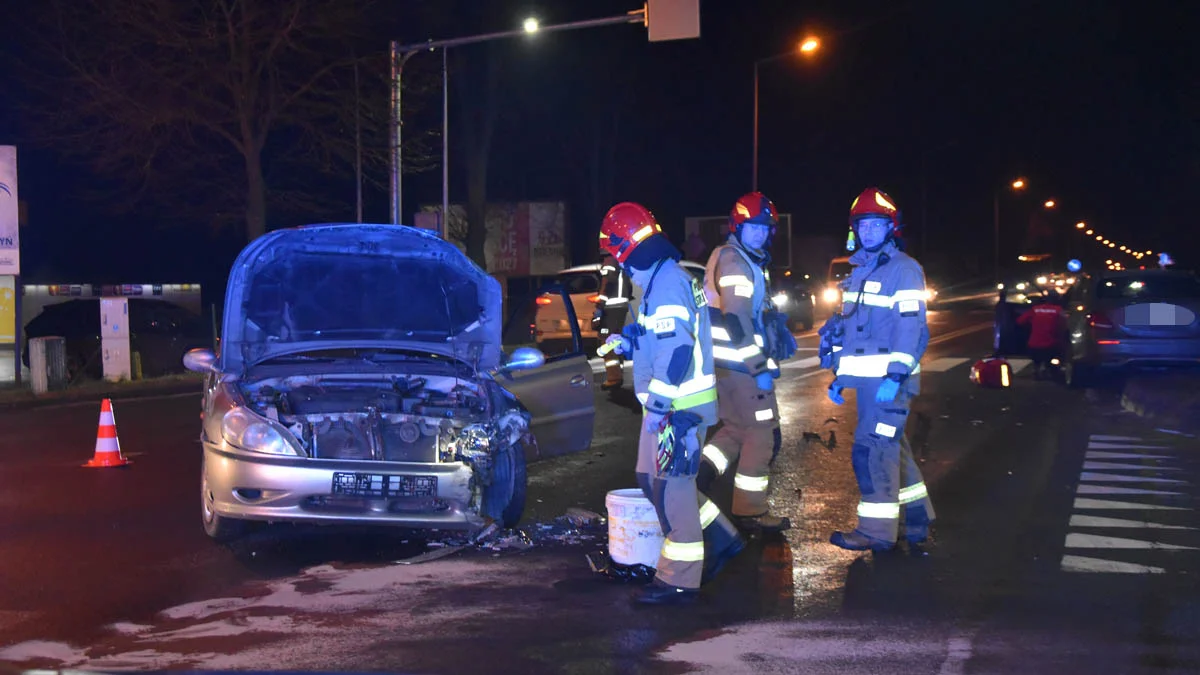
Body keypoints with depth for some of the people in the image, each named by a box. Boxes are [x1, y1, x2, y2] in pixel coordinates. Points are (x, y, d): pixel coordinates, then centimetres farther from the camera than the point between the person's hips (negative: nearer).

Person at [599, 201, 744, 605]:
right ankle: (720, 539, 27)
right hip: (672, 404, 10)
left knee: (670, 488, -4)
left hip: (677, 406, -10)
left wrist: (657, 403, -24)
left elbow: (675, 350, -25)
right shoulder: (666, 279, 15)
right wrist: (628, 343, 21)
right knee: (653, 479, 18)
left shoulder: (666, 284, -18)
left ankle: (679, 582, 3)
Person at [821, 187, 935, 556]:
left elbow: (910, 325, -16)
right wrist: (840, 374, 19)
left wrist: (896, 374, -25)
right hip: (866, 379, 9)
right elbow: (848, 325, 23)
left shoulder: (903, 269, -8)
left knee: (872, 450, -10)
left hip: (889, 378, -9)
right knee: (892, 448, 14)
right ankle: (917, 521, 25)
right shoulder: (859, 271, 19)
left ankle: (877, 531, -3)